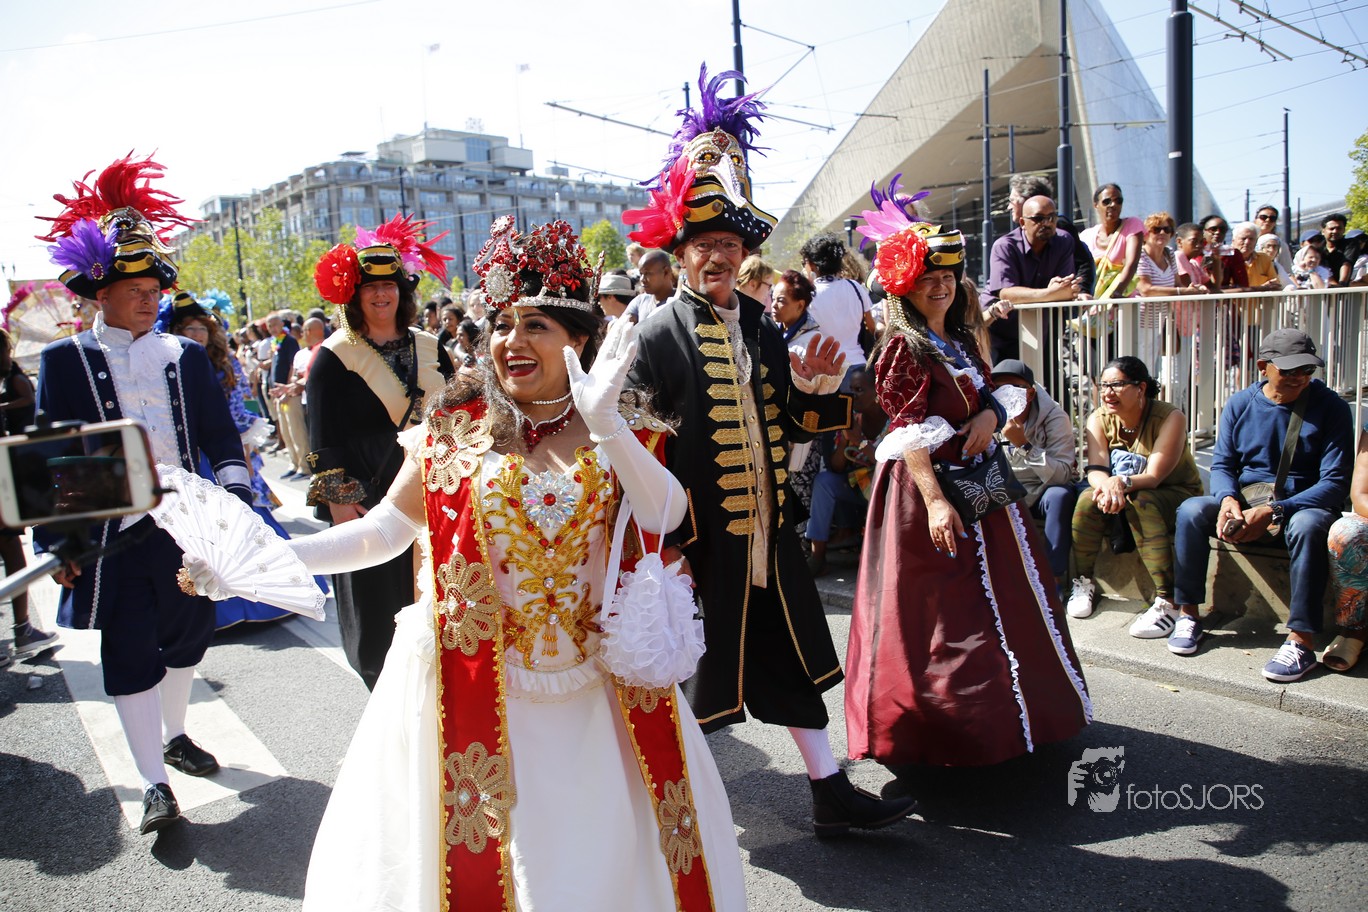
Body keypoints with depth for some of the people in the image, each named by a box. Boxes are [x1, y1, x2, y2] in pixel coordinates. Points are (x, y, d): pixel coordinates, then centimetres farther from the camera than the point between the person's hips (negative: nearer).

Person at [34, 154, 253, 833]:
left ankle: (174, 735, 40)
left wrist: (234, 491, -10)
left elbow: (219, 434, 6)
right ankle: (154, 784, 10)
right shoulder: (63, 361, -1)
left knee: (186, 638, 17)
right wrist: (54, 541, -4)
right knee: (129, 657, 1)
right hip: (110, 538, -3)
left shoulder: (186, 356, 6)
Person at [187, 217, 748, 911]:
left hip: (589, 684, 1)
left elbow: (663, 516, -16)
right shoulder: (454, 425, -2)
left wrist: (603, 422, -25)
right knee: (470, 850, 11)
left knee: (603, 845, 12)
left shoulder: (624, 427, -1)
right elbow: (386, 528, 0)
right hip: (472, 687, 0)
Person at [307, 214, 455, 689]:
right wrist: (339, 503, -13)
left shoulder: (428, 348, 9)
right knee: (377, 606, 5)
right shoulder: (334, 357, -3)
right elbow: (324, 437, -6)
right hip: (368, 500, -3)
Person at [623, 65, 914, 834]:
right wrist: (663, 541, -15)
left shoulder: (762, 326, 8)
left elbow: (787, 426, 9)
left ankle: (832, 792, 30)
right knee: (698, 669, 8)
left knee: (792, 659, 16)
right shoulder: (659, 336, -9)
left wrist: (815, 387, -11)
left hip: (769, 531, 6)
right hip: (700, 537, -6)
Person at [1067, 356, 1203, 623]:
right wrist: (1107, 485, -44)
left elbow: (1154, 476, -28)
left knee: (1140, 501, -35)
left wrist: (1123, 482, -50)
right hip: (1123, 499, 4)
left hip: (1176, 496, -3)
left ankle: (1167, 602, -37)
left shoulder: (1170, 418, -19)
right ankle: (1083, 582, -11)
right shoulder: (1099, 419, -7)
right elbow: (1095, 470, -20)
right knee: (1088, 499, -26)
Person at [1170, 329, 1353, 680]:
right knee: (1191, 511, -24)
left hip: (1305, 504, -3)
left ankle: (1302, 640, -32)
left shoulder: (1330, 407, -7)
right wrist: (1228, 500, -20)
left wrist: (1273, 512, -26)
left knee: (1308, 526, -37)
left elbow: (1335, 482, -13)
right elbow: (1222, 464, 5)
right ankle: (1188, 615, -15)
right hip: (1245, 504, 3)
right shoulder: (1239, 404, 2)